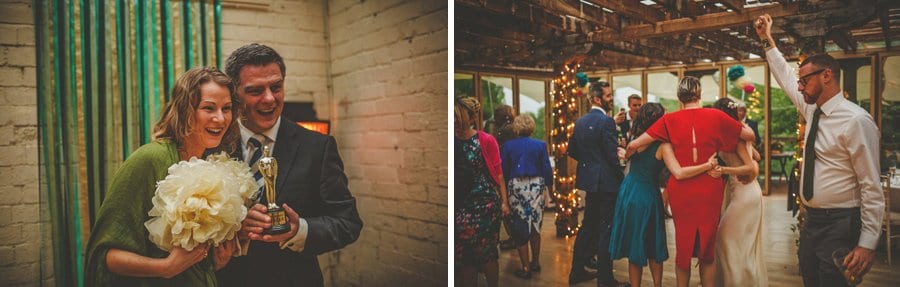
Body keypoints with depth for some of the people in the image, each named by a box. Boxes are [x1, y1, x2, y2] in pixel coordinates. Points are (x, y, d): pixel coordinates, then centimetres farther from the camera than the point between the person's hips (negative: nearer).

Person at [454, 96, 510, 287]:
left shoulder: (486, 141, -6)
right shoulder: (453, 141, 3)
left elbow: (497, 173, -3)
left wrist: (504, 201, -4)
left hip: (486, 201, -3)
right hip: (461, 204, 3)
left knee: (487, 251, 5)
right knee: (463, 253, 6)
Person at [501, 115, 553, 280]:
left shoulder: (508, 146, -2)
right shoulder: (540, 145, -1)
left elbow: (503, 170, 0)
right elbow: (547, 169, 0)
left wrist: (504, 190, 11)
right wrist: (550, 186, 14)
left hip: (516, 186, -2)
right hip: (536, 186, 2)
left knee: (519, 228, 5)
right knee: (535, 226, 16)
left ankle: (526, 268, 8)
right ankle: (535, 263, 26)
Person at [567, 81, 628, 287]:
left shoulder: (580, 122, 8)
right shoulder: (606, 121, -16)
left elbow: (572, 150, 13)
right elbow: (613, 155, -18)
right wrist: (621, 180, -7)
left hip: (589, 181, 8)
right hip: (606, 182, -8)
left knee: (588, 226, 17)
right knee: (606, 230, -1)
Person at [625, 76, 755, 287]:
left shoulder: (670, 120, -4)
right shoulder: (716, 116, -4)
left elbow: (634, 145, -6)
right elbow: (750, 135, 8)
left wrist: (626, 156, 15)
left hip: (681, 192, 0)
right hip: (709, 191, 0)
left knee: (683, 245, 17)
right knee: (708, 249, 15)